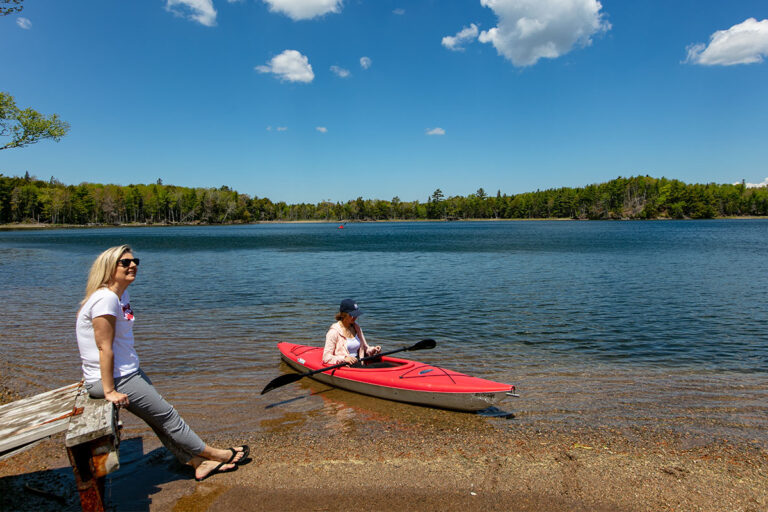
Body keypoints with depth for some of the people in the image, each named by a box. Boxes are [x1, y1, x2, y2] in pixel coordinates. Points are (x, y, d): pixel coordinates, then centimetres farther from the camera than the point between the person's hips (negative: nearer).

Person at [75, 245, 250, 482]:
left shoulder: (122, 296, 8)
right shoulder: (105, 299, -22)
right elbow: (104, 348, -23)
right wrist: (109, 391, -21)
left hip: (129, 372, 10)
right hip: (115, 379, -10)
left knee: (160, 418, 10)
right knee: (166, 415, 1)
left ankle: (198, 464, 17)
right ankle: (213, 454, 14)